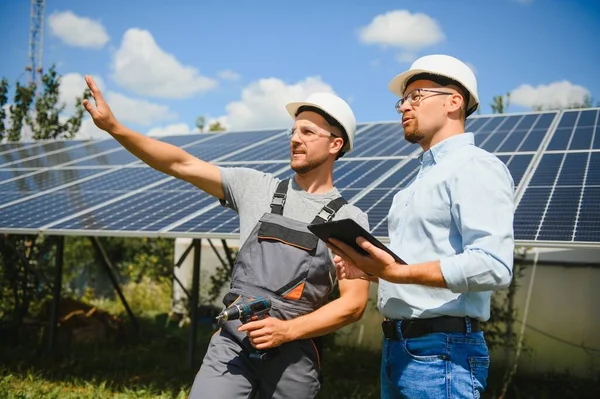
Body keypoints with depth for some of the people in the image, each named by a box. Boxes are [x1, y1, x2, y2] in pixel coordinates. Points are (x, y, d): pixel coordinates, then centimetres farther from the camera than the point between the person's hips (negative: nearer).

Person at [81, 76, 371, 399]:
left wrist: (286, 330, -16)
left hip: (293, 353, -1)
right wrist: (115, 128, -8)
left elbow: (354, 303, -4)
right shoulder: (256, 188, 6)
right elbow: (182, 164, 2)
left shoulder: (350, 219, 0)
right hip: (232, 342, 1)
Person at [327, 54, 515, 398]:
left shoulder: (475, 167, -11)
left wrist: (398, 272, -27)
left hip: (441, 353, -9)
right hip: (397, 346, 9)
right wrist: (370, 270, 7)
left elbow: (493, 266, -24)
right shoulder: (423, 177, 19)